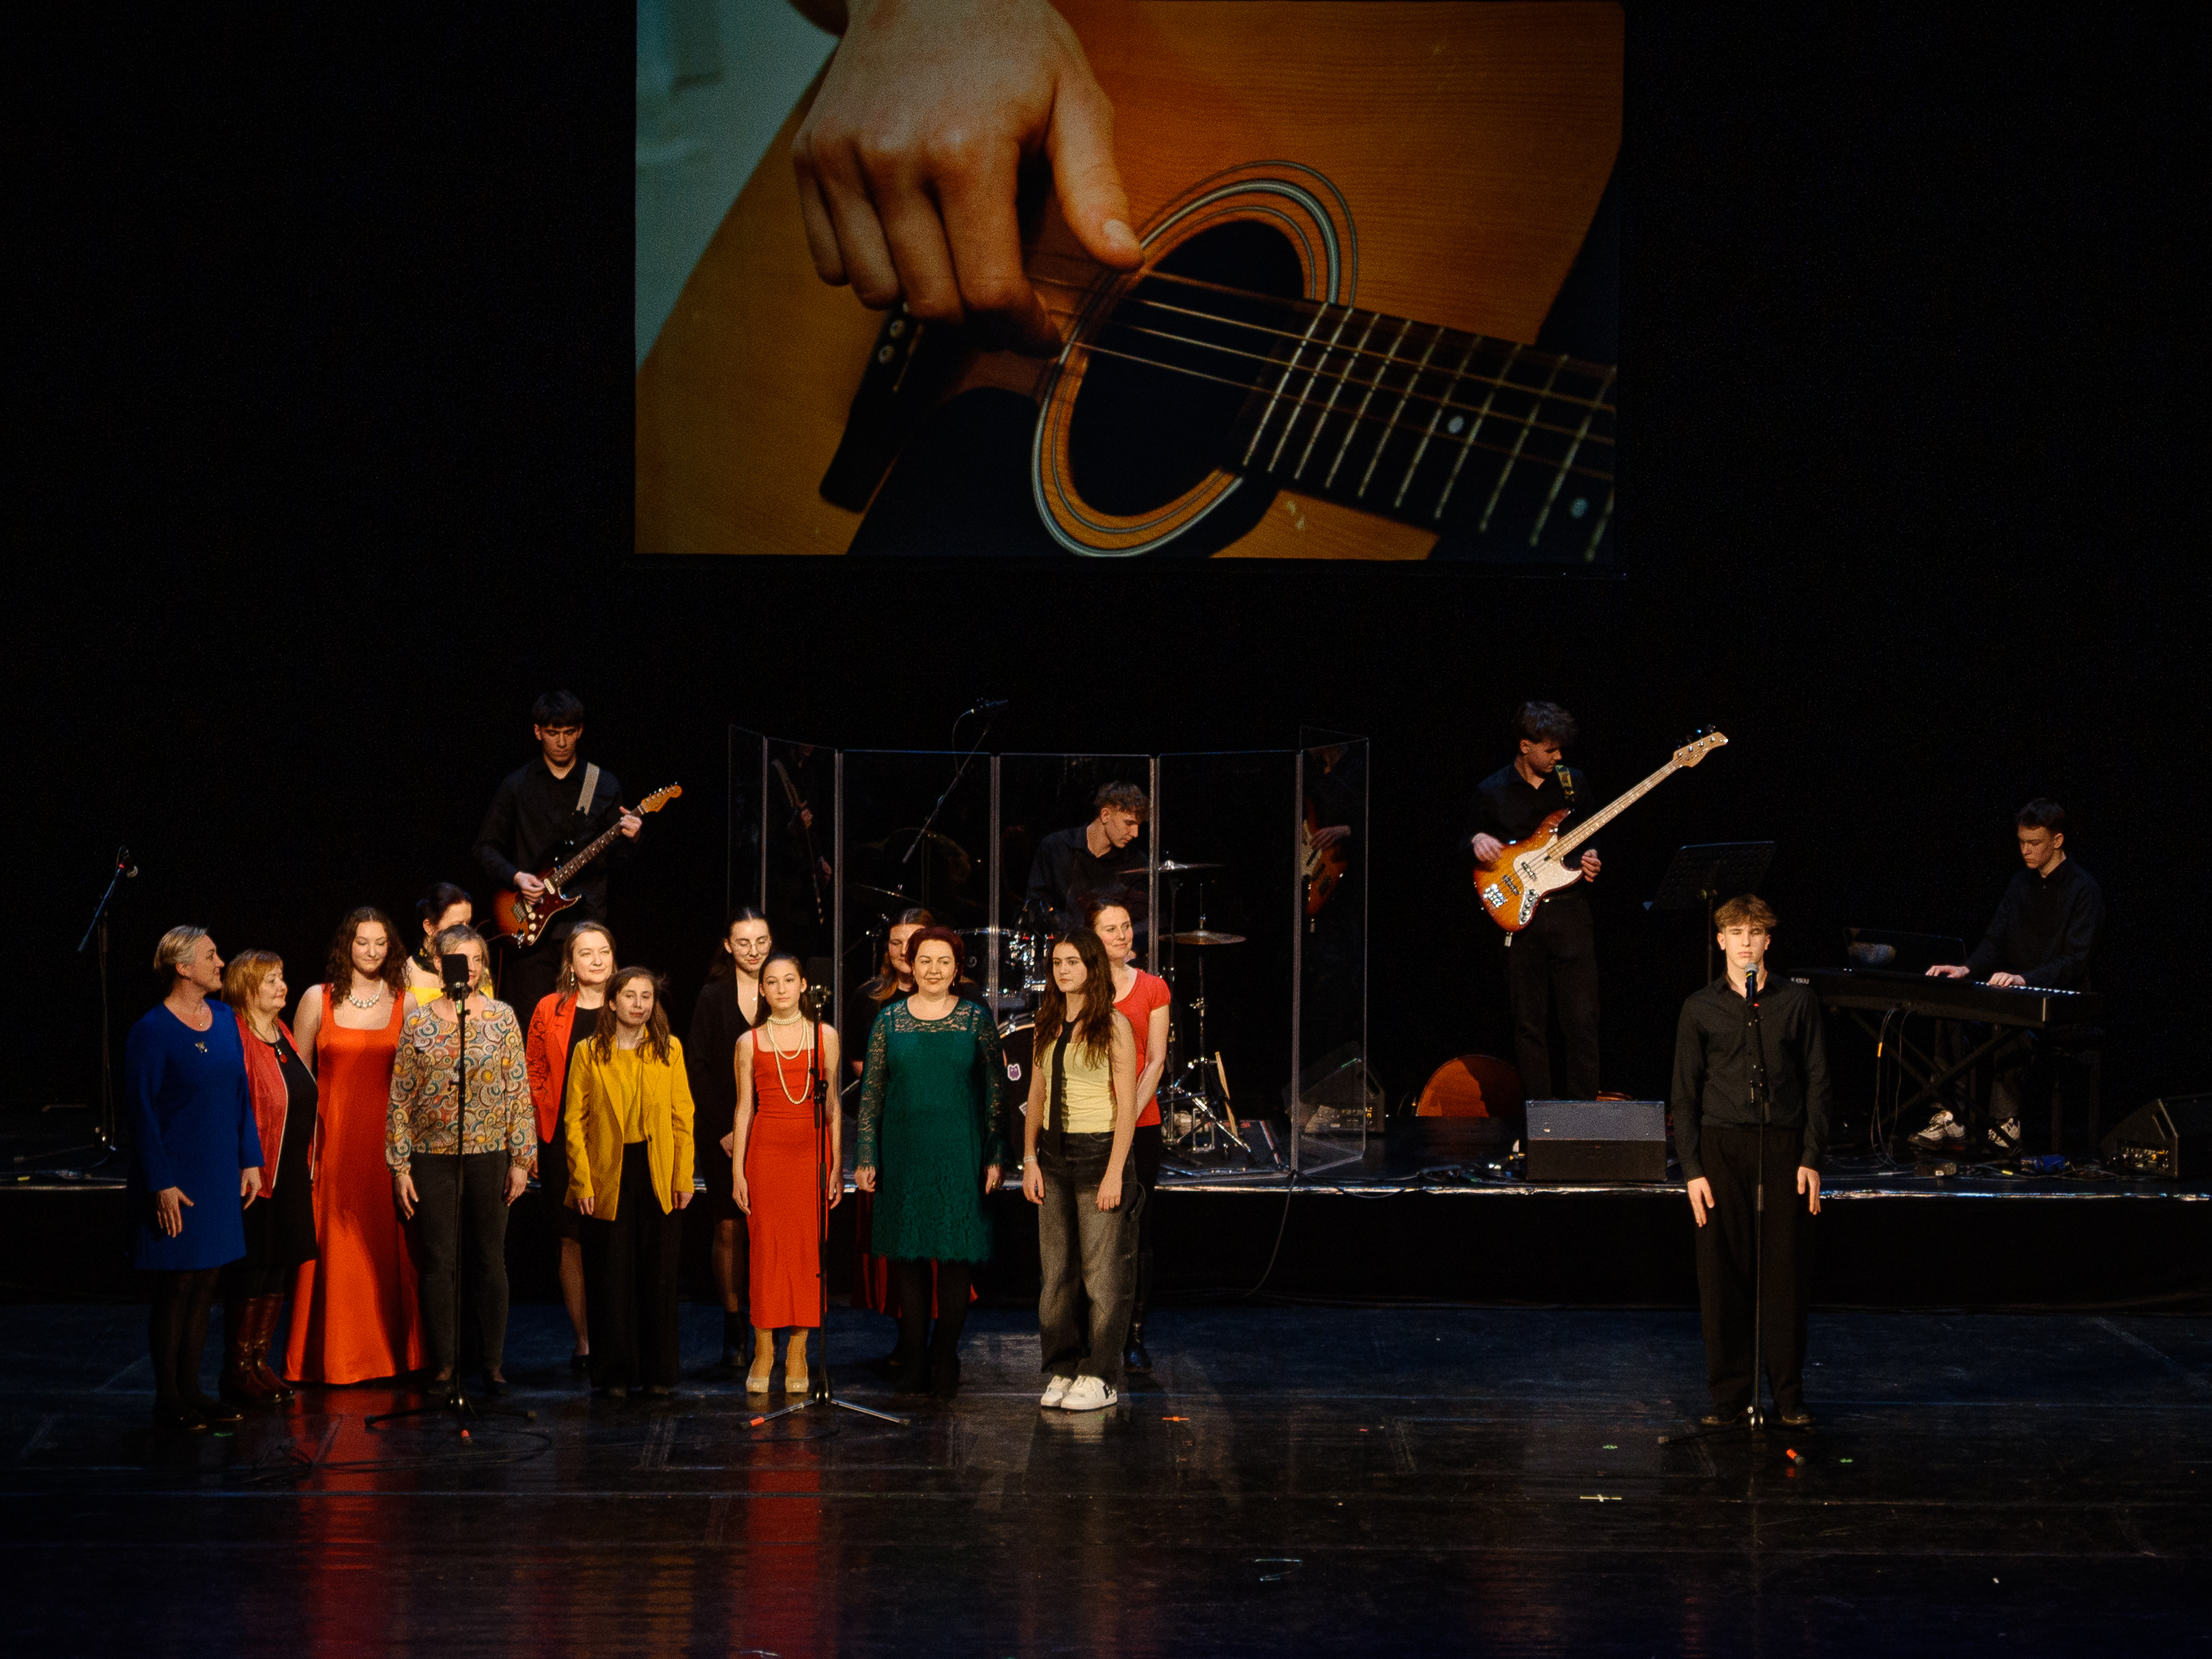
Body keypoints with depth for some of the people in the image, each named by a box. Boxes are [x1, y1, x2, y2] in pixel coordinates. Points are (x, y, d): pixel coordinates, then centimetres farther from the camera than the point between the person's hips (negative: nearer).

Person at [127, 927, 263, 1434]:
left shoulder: (224, 1021, 8)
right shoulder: (152, 1032, -12)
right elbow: (142, 1112, -12)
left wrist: (250, 1160, 9)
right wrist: (161, 1184, -16)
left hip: (221, 1177, 7)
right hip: (177, 1178, -7)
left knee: (204, 1284, 10)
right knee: (176, 1286, -3)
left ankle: (190, 1391, 18)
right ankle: (168, 1401, 5)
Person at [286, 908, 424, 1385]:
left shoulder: (406, 1003, 6)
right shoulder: (318, 999, 4)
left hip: (385, 1141, 1)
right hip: (332, 1139, -1)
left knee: (388, 1246, 1)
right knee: (334, 1247, -1)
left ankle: (393, 1354, 10)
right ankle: (333, 1358, 8)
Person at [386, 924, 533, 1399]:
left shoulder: (502, 1018, 3)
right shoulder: (417, 1022, 3)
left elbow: (520, 1092, 3)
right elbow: (400, 1097, 4)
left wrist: (521, 1159, -1)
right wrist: (400, 1166, 0)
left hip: (489, 1155, 0)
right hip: (433, 1158, 0)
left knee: (490, 1260, 4)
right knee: (437, 1261, 2)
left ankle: (493, 1362, 12)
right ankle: (443, 1364, 10)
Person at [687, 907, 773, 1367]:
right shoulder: (712, 997, 4)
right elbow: (697, 1069, 2)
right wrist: (723, 1129, -6)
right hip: (724, 1133, 0)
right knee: (729, 1228, -3)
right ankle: (734, 1333, 3)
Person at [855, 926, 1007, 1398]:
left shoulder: (976, 1019, 2)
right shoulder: (889, 1020, 5)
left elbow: (996, 1091, 4)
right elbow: (871, 1092, 6)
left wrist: (996, 1157, -2)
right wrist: (867, 1159, 2)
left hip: (961, 1153, -1)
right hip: (903, 1153, 1)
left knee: (956, 1257, -3)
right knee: (908, 1257, 2)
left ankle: (946, 1359, 7)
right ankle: (914, 1359, 10)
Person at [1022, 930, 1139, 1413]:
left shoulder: (1113, 1025, -7)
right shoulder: (1048, 1025, 11)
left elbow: (1127, 1105, -10)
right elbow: (1036, 1097, 14)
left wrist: (1115, 1171, -15)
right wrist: (1030, 1160, 5)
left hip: (1098, 1152, -6)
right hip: (1054, 1154, 6)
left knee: (1102, 1272, -2)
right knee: (1056, 1270, 7)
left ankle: (1101, 1377, 2)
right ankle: (1062, 1369, 14)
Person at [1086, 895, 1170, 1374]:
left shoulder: (1152, 988, 5)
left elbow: (1155, 1060, 1)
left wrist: (1130, 1113, -11)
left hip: (1140, 1124, 0)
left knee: (1136, 1233, 1)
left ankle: (1134, 1338, 8)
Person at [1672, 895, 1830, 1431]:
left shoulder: (1798, 1001, 6)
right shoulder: (1701, 1008, 6)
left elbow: (1817, 1084, 6)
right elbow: (1685, 1094, 7)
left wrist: (1812, 1159, -2)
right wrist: (1692, 1168, -1)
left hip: (1783, 1146, 0)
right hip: (1721, 1147, 0)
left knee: (1785, 1273, 0)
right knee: (1722, 1276, 0)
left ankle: (1789, 1395, 8)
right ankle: (1729, 1396, 9)